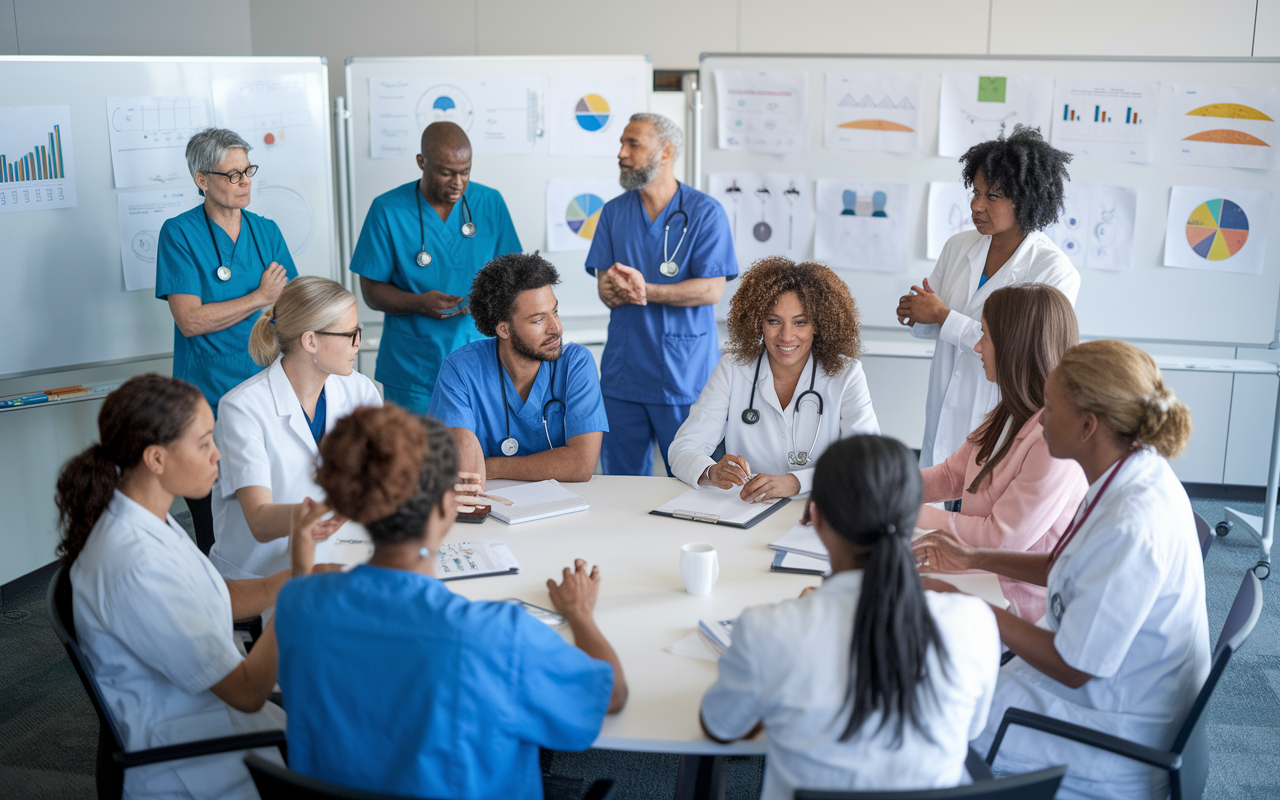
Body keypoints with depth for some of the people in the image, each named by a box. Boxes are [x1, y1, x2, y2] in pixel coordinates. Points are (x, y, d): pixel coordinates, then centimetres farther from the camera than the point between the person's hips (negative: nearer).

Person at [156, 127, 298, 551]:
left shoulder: (266, 230, 10)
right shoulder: (179, 233, -4)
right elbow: (189, 320, -13)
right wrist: (260, 298, -8)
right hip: (207, 400, -3)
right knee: (214, 527, 4)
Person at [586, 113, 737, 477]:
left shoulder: (705, 212, -3)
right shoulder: (613, 212, 11)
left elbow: (711, 290, -10)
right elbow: (604, 287, 5)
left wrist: (647, 290, -22)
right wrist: (616, 289, -20)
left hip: (685, 375, -4)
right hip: (622, 374, 4)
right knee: (621, 484, 10)